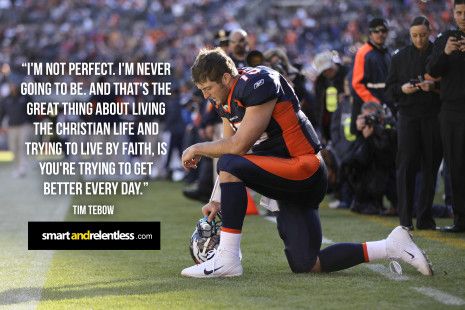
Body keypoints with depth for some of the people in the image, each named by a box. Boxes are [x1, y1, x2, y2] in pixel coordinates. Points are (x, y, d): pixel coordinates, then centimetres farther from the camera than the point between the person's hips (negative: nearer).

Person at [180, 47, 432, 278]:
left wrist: (199, 149, -7)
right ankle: (391, 246, 15)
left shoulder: (259, 84, -18)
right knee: (305, 266, 6)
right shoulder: (226, 100, 11)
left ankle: (227, 260, -24)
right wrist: (218, 200, 3)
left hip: (304, 168, -10)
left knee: (230, 165, -25)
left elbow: (239, 145, -21)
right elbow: (230, 150, 13)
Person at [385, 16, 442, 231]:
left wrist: (433, 86, -13)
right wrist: (402, 89, -7)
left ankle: (425, 217, 7)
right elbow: (389, 88, 14)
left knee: (430, 167, 1)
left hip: (433, 116, 0)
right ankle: (405, 218, -5)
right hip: (408, 115, 0)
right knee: (406, 166, -6)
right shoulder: (400, 57, 11)